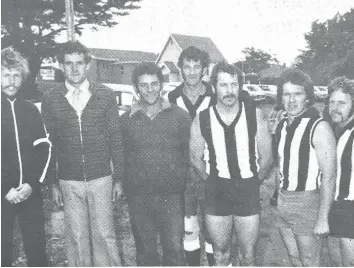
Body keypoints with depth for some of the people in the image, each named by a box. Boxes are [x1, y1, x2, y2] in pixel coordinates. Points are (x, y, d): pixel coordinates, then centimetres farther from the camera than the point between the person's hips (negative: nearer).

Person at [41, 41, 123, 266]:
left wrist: (118, 178, 1)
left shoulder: (105, 95, 0)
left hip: (101, 179, -1)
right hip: (69, 182, 1)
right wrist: (53, 183, 3)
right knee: (76, 238, 10)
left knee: (104, 234, 4)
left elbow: (116, 139, 3)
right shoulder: (50, 99, 1)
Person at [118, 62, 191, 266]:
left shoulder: (180, 116, -1)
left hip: (172, 196, -1)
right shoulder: (126, 120, 3)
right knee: (145, 253, 14)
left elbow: (189, 156, 1)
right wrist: (121, 186, 4)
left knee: (175, 252, 2)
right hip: (138, 197, 2)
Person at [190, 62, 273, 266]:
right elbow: (196, 159, 7)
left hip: (248, 193, 0)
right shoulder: (202, 120, -7)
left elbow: (266, 158, 1)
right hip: (216, 193, 1)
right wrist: (214, 182, 11)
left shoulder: (255, 115, -9)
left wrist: (252, 184, 8)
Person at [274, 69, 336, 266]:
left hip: (307, 203, -6)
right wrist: (278, 197, 10)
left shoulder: (319, 127, -16)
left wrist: (323, 219, -19)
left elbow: (329, 176, -18)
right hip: (283, 202, 7)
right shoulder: (282, 125, 6)